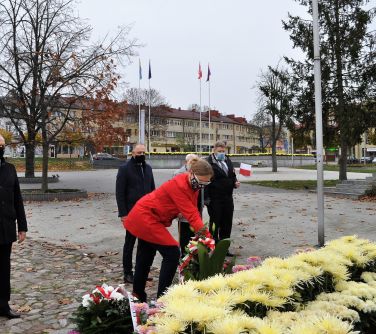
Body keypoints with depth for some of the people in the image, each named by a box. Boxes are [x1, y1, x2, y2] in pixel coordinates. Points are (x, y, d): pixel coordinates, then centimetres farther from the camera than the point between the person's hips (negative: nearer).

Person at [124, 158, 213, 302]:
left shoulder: (192, 185, -1)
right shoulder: (179, 185, -29)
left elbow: (193, 211, -4)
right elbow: (191, 214, -33)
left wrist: (202, 234, -15)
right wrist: (207, 237, -36)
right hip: (145, 217, -10)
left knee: (145, 257, 19)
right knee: (172, 254, -10)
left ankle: (138, 295, 34)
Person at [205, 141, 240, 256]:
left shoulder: (228, 161, 13)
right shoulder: (209, 163, -10)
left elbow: (232, 176, 23)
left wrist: (235, 182, 2)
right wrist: (207, 198, -19)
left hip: (228, 198, 7)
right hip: (215, 199, -7)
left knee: (227, 224, 13)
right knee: (215, 224, 2)